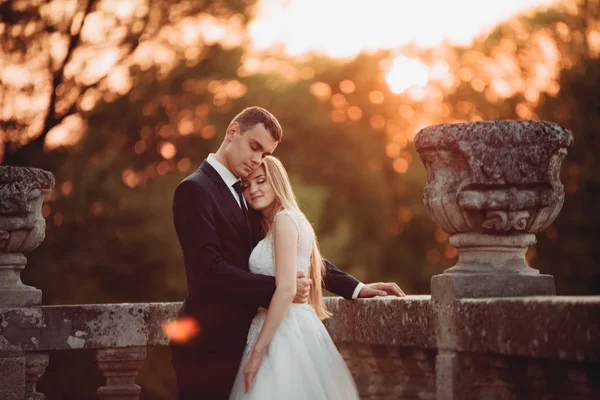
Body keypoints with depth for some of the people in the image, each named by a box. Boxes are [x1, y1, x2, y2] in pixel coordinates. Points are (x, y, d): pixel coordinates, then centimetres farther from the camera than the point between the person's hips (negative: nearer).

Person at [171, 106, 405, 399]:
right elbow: (210, 268, -19)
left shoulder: (247, 195, 16)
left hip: (240, 342, 8)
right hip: (209, 349, -8)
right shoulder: (195, 190, -9)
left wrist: (355, 288, 8)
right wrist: (278, 288, -22)